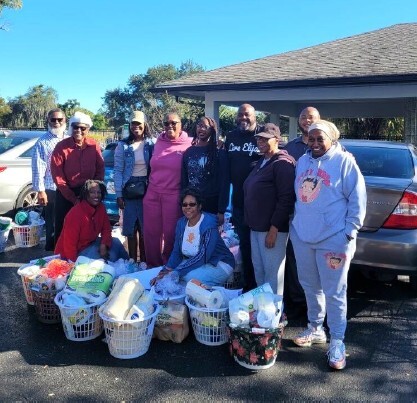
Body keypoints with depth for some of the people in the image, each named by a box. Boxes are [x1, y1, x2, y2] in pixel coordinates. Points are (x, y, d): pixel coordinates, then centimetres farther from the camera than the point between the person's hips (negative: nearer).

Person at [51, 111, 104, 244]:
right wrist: (73, 198, -11)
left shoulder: (94, 146, -3)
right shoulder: (61, 146, -10)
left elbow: (100, 169, 3)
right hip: (66, 194, -2)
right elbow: (57, 176, -10)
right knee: (63, 228, 5)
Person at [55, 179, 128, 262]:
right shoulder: (75, 214, -27)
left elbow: (106, 228, 2)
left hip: (89, 243, 8)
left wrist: (104, 245, -17)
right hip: (75, 253, -8)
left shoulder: (101, 208, -5)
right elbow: (69, 244, -26)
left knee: (115, 243, 0)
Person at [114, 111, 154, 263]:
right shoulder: (123, 145, 3)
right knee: (131, 228, 6)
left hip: (148, 189, 0)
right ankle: (132, 261, 16)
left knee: (146, 227, 5)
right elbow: (118, 171, 2)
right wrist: (119, 194, -4)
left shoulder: (152, 144, 2)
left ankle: (144, 261, 17)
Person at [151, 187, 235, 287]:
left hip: (219, 264, -6)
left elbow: (203, 257, -28)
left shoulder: (209, 224, -22)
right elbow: (176, 252, 1)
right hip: (197, 263, 6)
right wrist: (166, 271, -17)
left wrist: (176, 272, -30)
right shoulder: (181, 223, -1)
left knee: (191, 276, -32)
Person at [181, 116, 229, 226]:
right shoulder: (188, 152, 7)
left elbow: (224, 183, -9)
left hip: (211, 204, -3)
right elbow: (184, 180, 9)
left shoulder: (219, 153, -5)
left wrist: (221, 211, -13)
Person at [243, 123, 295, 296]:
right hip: (256, 226, 9)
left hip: (272, 228, -9)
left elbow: (286, 198, -19)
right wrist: (252, 223, 16)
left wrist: (274, 228, -21)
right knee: (258, 270, 17)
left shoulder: (283, 163, -13)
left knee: (272, 272, 0)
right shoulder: (261, 162, 16)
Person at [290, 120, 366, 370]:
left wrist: (350, 231, -12)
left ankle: (337, 342, 12)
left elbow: (358, 198, -9)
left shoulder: (344, 161, -7)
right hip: (302, 236, 6)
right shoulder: (303, 161, 12)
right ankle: (315, 329, 35)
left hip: (333, 238, -6)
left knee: (334, 292, 0)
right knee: (311, 287, 17)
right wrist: (295, 221, 13)